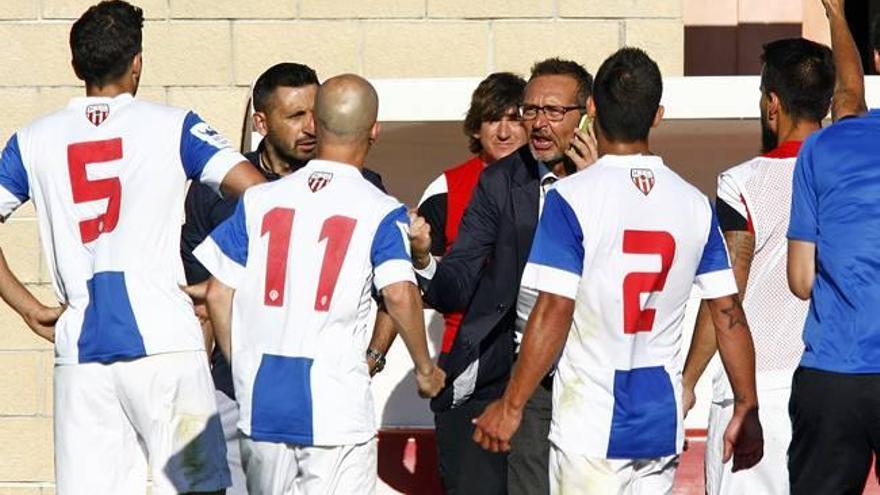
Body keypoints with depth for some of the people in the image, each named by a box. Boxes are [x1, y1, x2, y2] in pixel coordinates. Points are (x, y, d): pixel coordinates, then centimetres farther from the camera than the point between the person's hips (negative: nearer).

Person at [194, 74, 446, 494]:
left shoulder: (259, 200, 7)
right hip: (337, 404, -3)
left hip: (261, 399, 3)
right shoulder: (379, 210, -3)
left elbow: (218, 294, 7)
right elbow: (399, 295, -16)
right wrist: (425, 368, -2)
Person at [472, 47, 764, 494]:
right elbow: (729, 314, 6)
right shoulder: (694, 204, 4)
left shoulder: (571, 197, -10)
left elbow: (553, 313, -15)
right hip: (662, 422, 5)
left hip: (591, 424, -5)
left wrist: (511, 405, -8)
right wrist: (746, 409, 14)